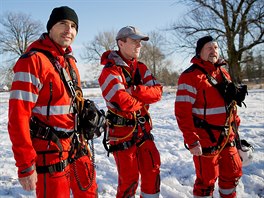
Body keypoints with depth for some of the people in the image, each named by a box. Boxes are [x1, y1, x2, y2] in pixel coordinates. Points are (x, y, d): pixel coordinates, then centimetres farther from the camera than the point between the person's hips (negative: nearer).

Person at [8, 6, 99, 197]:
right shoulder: (33, 60, -18)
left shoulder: (69, 60, 9)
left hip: (74, 143, 8)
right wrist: (25, 165, -20)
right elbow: (18, 116, -21)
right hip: (49, 149, -8)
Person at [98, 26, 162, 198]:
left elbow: (157, 92, -4)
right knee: (129, 178, 2)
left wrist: (135, 90, -20)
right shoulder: (110, 71, -16)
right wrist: (145, 98, -9)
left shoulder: (141, 68, 8)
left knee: (152, 170, 13)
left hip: (143, 129, 7)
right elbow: (124, 103, -27)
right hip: (122, 132, -7)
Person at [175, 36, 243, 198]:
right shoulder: (191, 76, -14)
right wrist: (192, 141, -21)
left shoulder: (223, 73, 11)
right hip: (205, 138, -7)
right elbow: (182, 112, -19)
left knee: (233, 173, 19)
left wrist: (235, 126, 16)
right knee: (207, 179, 4)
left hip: (227, 136, 8)